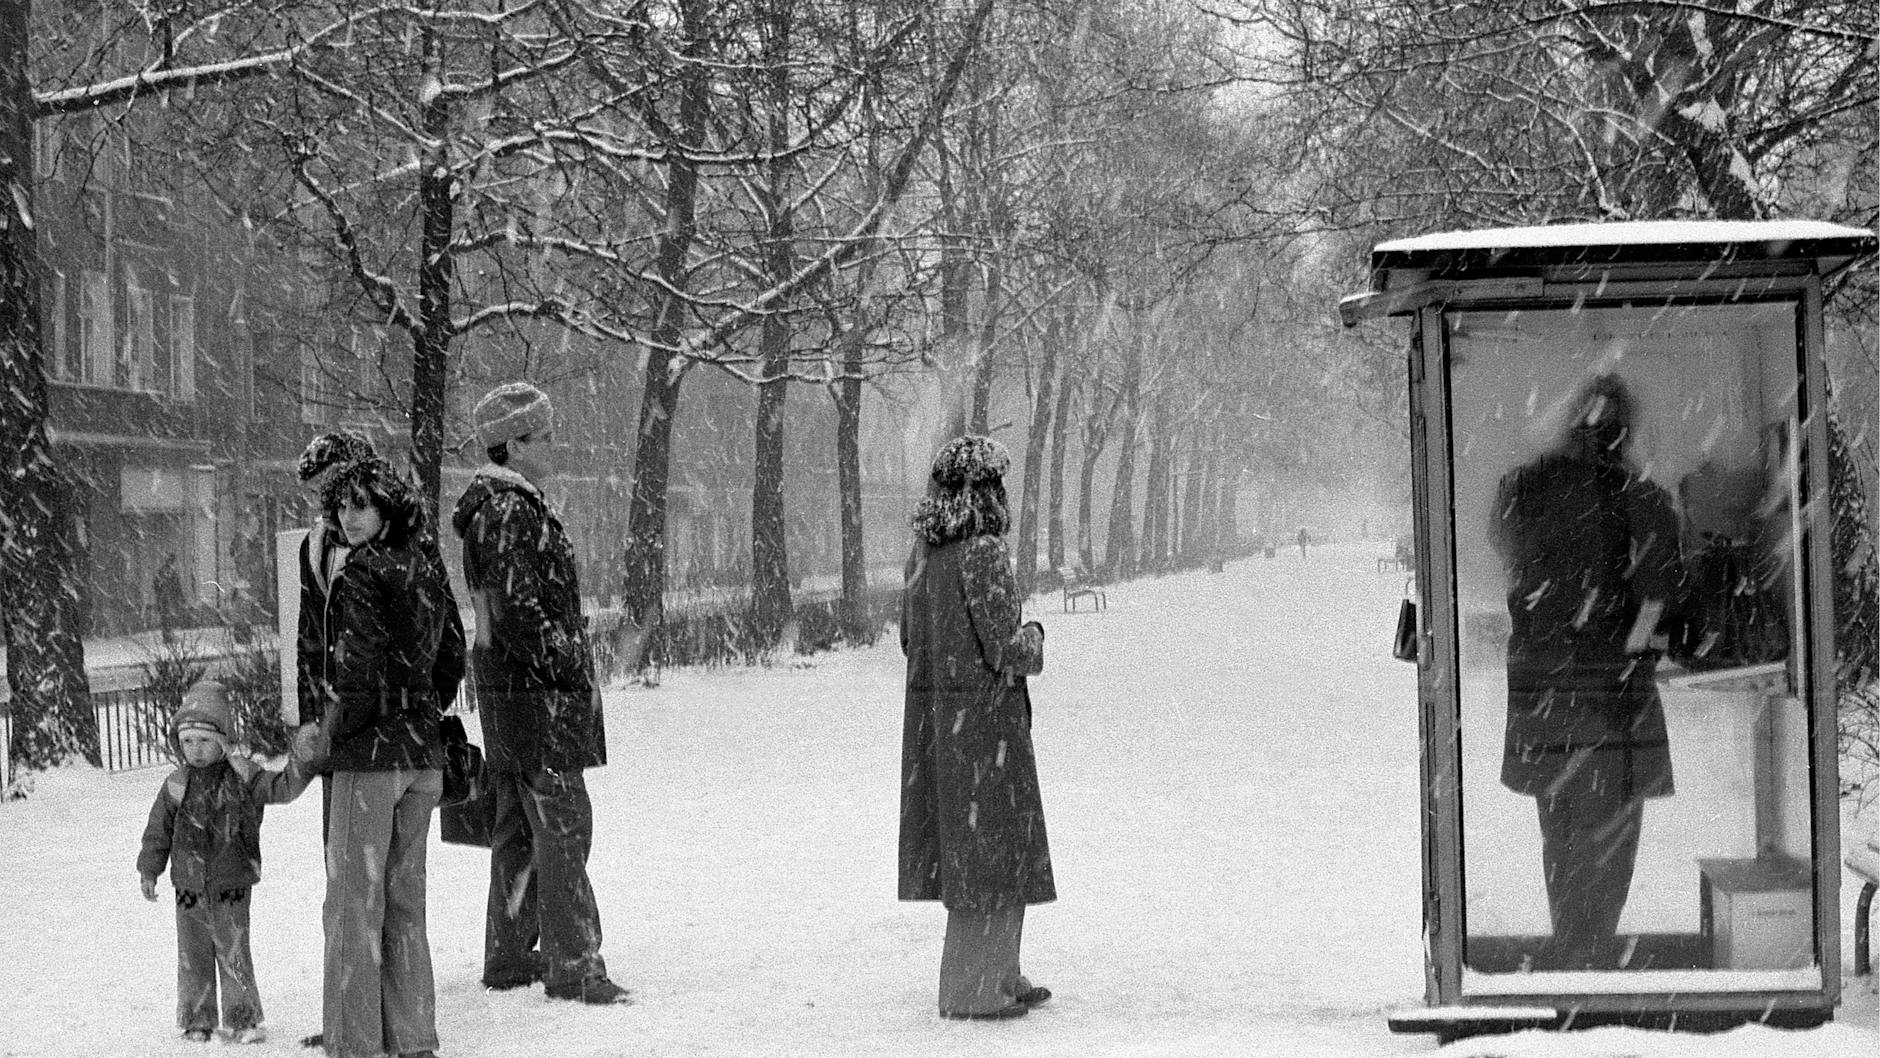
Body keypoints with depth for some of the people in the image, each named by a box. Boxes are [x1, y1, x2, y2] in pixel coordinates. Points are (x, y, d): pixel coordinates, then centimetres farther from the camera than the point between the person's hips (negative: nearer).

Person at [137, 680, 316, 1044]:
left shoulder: (242, 776, -2)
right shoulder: (176, 786, 2)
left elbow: (281, 788, -8)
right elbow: (158, 832, 8)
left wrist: (300, 764, -23)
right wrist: (149, 870, 6)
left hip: (232, 884, -2)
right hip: (190, 887, 2)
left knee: (234, 952, -2)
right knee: (193, 955, 6)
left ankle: (241, 1018, 7)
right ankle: (197, 1020, 16)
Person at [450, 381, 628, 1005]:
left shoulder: (501, 507, 16)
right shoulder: (512, 514, -16)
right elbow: (517, 613, -22)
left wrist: (571, 661, 19)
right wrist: (571, 662, -16)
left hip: (508, 689, 11)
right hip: (537, 693, -11)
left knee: (519, 826, 16)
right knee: (563, 825, -8)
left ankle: (508, 956, 23)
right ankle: (573, 965, -8)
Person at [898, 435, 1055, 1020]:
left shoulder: (924, 551, 6)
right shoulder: (984, 553, -18)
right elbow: (1006, 650, -19)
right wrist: (1032, 637, 4)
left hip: (931, 716, 8)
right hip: (985, 717, -8)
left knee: (963, 849, 17)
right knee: (991, 851, 1)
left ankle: (999, 976, 26)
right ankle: (972, 989, 3)